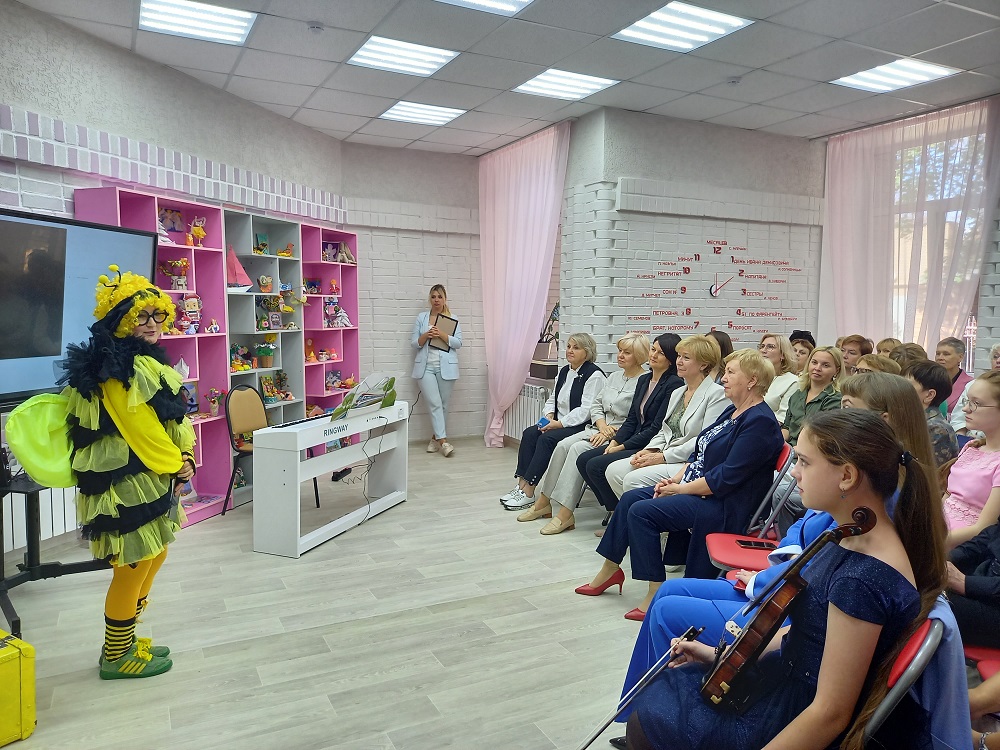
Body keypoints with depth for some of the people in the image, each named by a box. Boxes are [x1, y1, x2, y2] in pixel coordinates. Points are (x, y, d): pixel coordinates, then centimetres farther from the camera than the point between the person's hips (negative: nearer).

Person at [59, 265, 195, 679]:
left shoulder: (142, 363, 13)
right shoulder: (124, 370, -19)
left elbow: (173, 420, 13)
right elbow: (142, 429, -20)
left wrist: (182, 457, 1)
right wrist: (177, 465, -8)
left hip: (151, 478, 11)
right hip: (129, 482, -11)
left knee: (153, 557, 20)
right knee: (135, 567, 2)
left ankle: (124, 642, 35)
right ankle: (118, 656, 19)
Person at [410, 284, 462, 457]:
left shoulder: (453, 319, 6)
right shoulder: (421, 317, 8)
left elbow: (458, 343, -3)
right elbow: (414, 343, 5)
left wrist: (441, 334, -15)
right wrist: (426, 335, -13)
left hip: (446, 367, 1)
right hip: (426, 367, -1)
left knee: (443, 405, 5)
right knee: (434, 404, -10)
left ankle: (435, 438, 18)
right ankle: (443, 441, -13)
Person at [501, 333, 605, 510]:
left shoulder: (594, 375, -10)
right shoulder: (564, 371, 16)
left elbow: (586, 410, -18)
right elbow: (552, 399, 22)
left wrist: (560, 423, -20)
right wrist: (549, 415, 1)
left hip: (581, 427, -8)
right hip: (558, 422, 8)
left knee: (546, 438, -27)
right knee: (529, 433, -14)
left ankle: (529, 492, -23)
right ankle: (521, 485, -18)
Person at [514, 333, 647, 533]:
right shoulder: (614, 376, 17)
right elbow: (596, 406, 15)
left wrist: (610, 434, -18)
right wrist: (603, 426, -4)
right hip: (599, 429, 8)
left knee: (578, 449, -27)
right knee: (563, 445, -15)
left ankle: (565, 514, -25)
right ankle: (543, 502, -9)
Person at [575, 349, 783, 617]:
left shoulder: (760, 422, -19)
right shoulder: (732, 412, 13)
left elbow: (725, 478, -24)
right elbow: (699, 453, 17)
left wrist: (680, 489, -16)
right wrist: (676, 479, 2)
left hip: (722, 506, -10)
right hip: (694, 488, 10)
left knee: (641, 511, -20)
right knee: (630, 499, 3)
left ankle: (657, 592, -10)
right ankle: (610, 570, 15)